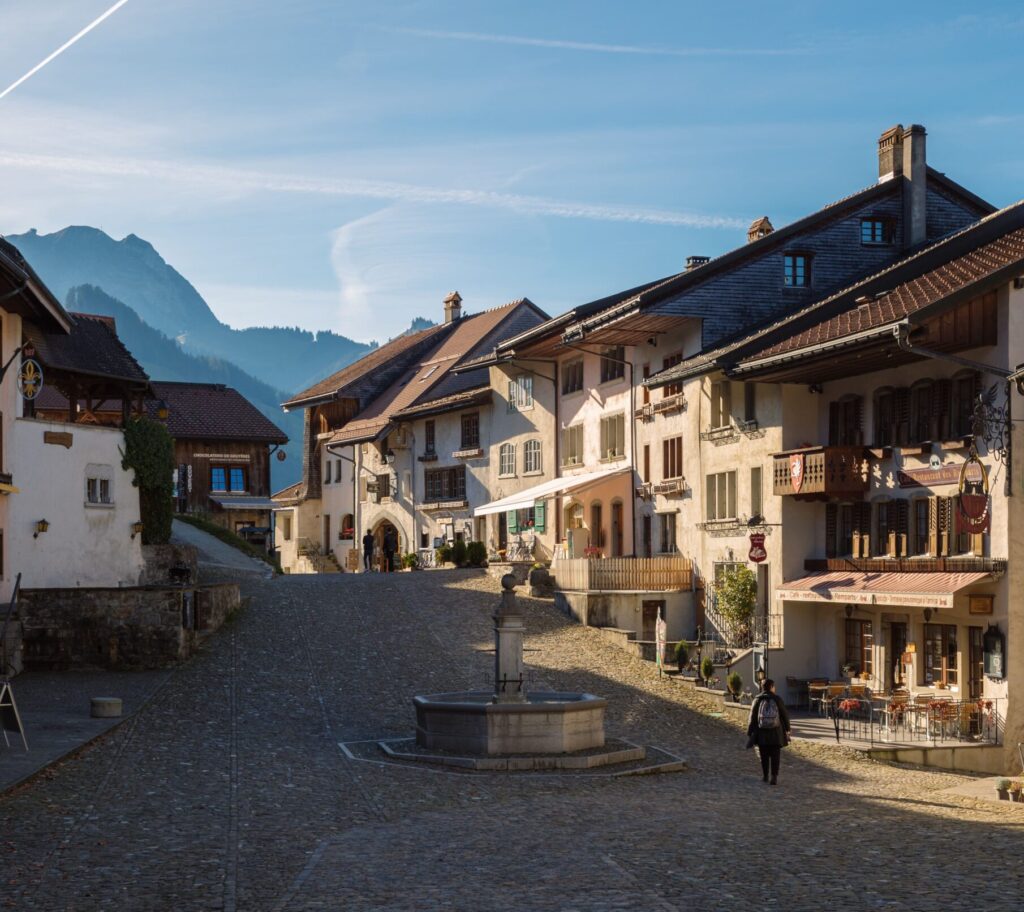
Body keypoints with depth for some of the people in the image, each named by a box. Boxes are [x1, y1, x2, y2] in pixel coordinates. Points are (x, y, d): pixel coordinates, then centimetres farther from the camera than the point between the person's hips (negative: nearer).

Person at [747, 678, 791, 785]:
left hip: (761, 733, 1)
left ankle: (765, 776, 21)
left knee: (764, 756, 14)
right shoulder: (777, 699, -5)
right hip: (776, 732, -1)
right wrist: (787, 729, 13)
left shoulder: (757, 700, -3)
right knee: (775, 756, 3)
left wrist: (750, 733, 3)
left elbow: (752, 717, -3)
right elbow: (785, 715, 0)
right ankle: (774, 776, -9)